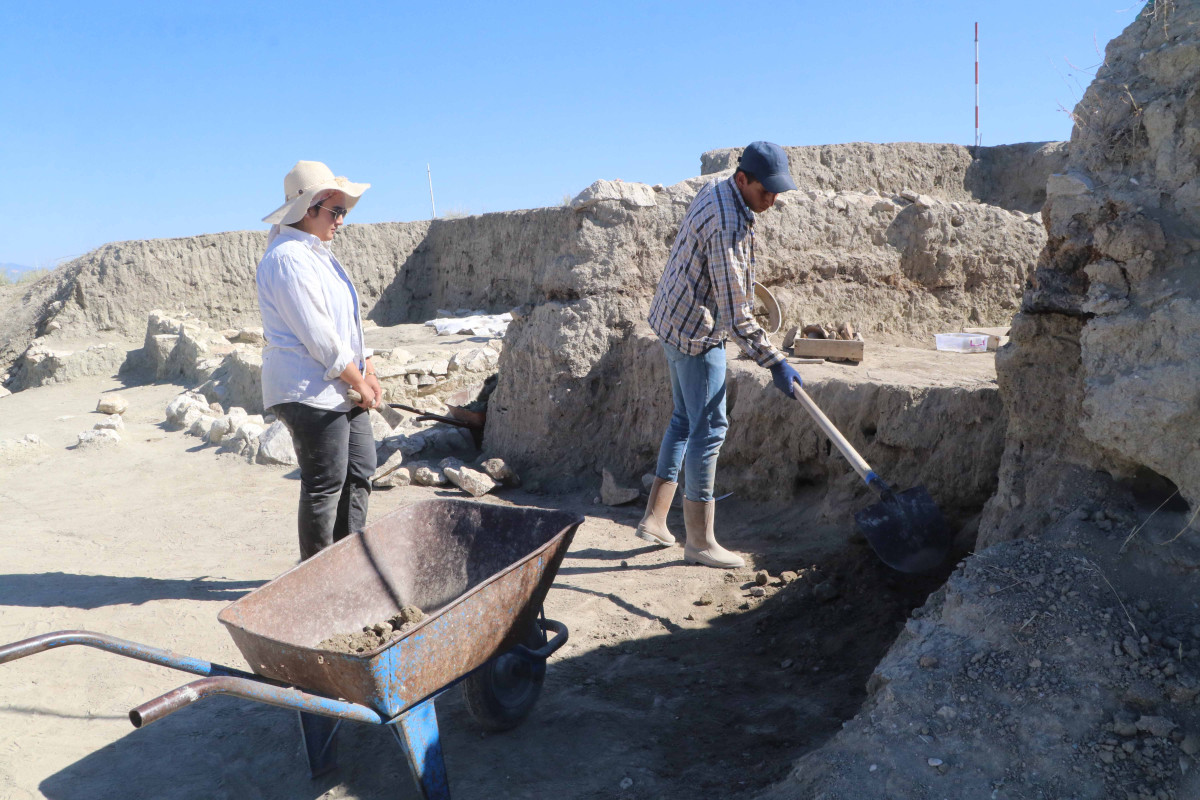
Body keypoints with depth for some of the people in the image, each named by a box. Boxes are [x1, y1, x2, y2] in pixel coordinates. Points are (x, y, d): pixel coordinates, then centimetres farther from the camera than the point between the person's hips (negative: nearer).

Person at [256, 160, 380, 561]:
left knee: (360, 470, 14)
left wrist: (368, 372, 8)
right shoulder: (288, 258, -15)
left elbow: (347, 320, 18)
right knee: (325, 484, -3)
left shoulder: (317, 253, 17)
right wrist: (358, 381, -13)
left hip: (342, 389, 10)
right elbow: (317, 336, -20)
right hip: (310, 391, -10)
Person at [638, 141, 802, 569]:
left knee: (685, 418, 16)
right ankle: (699, 540, 4)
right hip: (696, 330, -11)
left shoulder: (715, 190, 5)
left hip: (675, 318, 11)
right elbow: (735, 314, -27)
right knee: (709, 427, -5)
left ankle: (654, 518, 22)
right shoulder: (727, 226, -27)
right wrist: (775, 362, -23)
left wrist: (743, 278, 34)